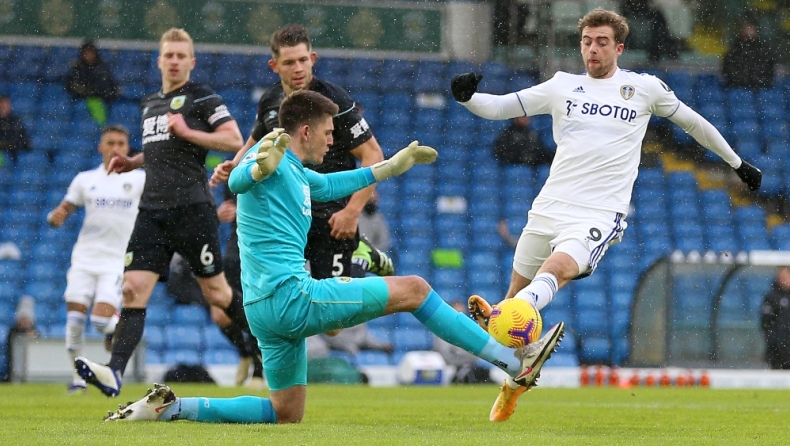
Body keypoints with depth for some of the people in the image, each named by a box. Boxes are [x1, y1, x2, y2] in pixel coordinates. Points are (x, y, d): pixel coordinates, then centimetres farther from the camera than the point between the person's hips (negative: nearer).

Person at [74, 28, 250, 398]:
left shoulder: (202, 98, -1)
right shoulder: (150, 104, 21)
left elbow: (235, 141, -10)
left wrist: (188, 132, -16)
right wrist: (133, 161, 17)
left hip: (192, 207, -6)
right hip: (153, 210, 6)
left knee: (215, 291, 2)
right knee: (133, 289, -9)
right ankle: (114, 373, -18)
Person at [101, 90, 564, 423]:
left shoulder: (297, 174, 22)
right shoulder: (272, 158, -8)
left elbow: (330, 185, 41)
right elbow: (237, 181, -29)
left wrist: (393, 166, 43)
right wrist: (263, 166, -51)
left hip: (269, 310, 11)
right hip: (290, 294, -11)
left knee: (285, 414, 16)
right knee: (414, 289, -7)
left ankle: (170, 407, 8)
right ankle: (516, 361, -7)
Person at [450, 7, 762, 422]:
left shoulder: (646, 88, 8)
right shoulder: (562, 86, 12)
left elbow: (693, 122, 24)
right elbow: (496, 107, 10)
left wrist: (737, 162, 33)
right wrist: (467, 96, -12)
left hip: (599, 215, -4)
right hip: (549, 208, 4)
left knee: (556, 269, -32)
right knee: (517, 290, 7)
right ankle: (512, 383, 29)